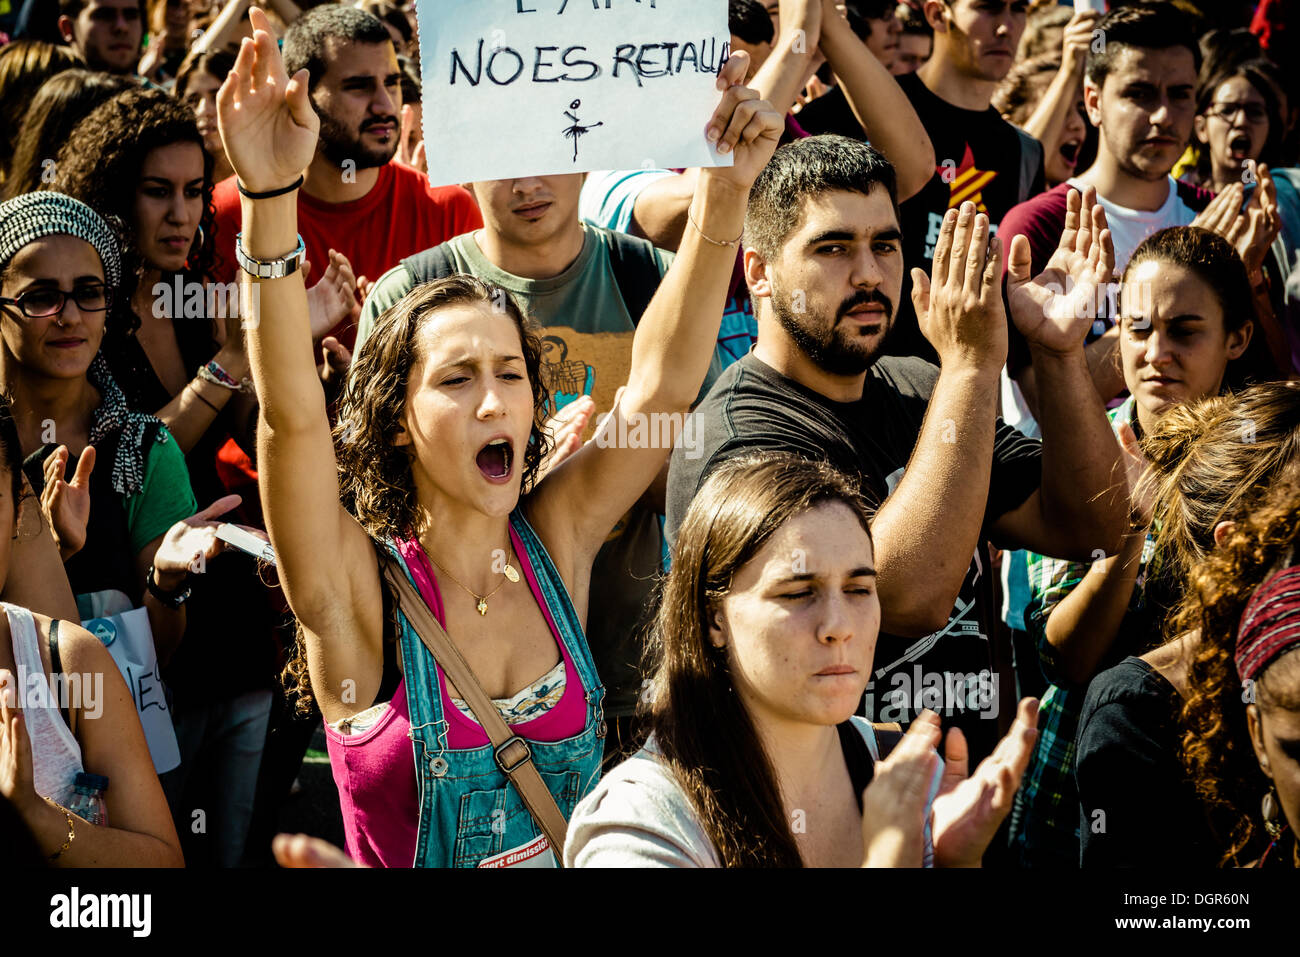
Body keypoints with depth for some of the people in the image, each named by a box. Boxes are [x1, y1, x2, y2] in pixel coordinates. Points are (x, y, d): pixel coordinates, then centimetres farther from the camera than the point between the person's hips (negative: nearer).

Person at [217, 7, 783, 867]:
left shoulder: (557, 545, 2)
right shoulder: (359, 593, -7)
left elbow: (662, 382, -4)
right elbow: (292, 415, -22)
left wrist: (724, 196, -16)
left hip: (578, 865, 3)